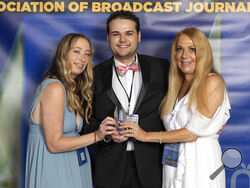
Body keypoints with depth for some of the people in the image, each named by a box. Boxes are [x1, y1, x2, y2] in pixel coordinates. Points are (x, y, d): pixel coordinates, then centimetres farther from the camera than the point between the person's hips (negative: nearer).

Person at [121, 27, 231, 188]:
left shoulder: (213, 81, -9)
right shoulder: (177, 85, 11)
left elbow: (193, 132, -15)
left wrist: (147, 135, -11)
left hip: (200, 164, -5)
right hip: (173, 166, 5)